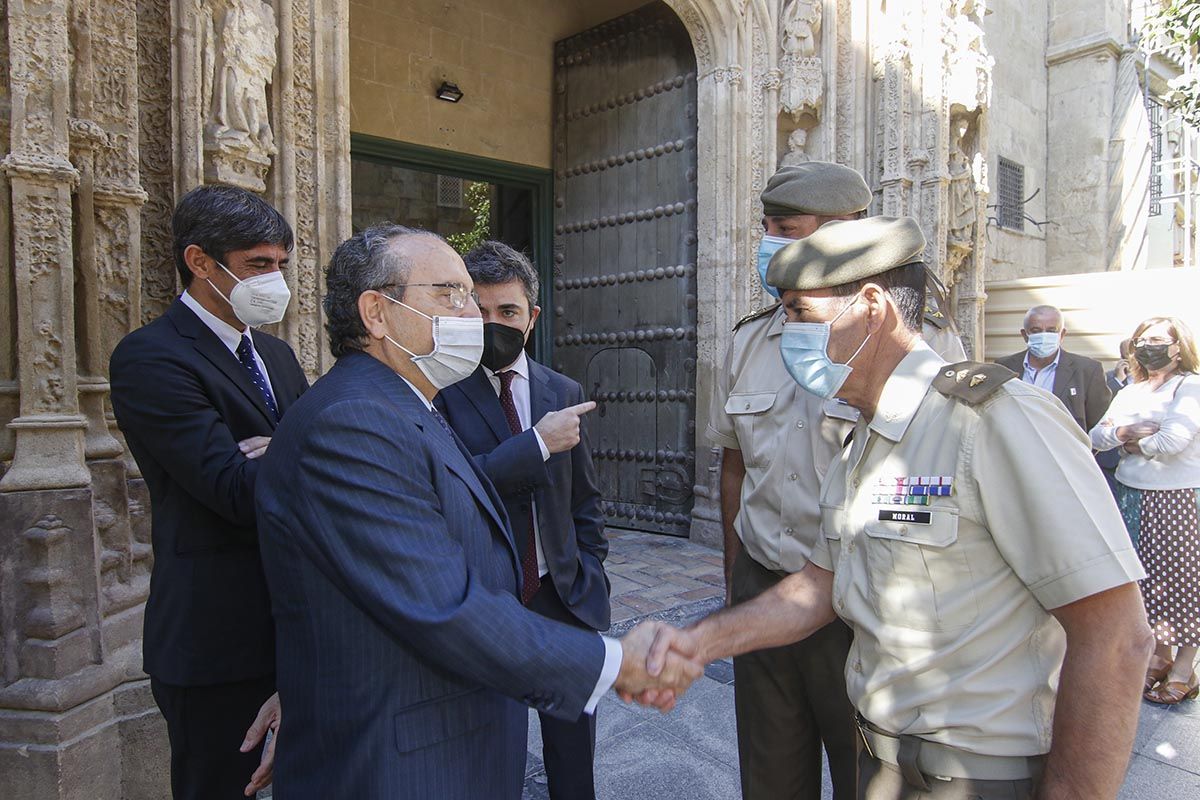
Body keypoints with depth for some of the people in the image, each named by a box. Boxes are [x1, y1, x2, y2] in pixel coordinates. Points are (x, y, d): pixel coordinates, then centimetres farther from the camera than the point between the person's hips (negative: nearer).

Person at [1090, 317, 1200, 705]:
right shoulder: (1128, 392, 14)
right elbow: (1096, 436, 6)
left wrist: (1130, 443, -3)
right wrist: (1122, 432, -13)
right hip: (1131, 498, 6)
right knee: (1147, 577, 11)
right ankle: (1160, 655, 25)